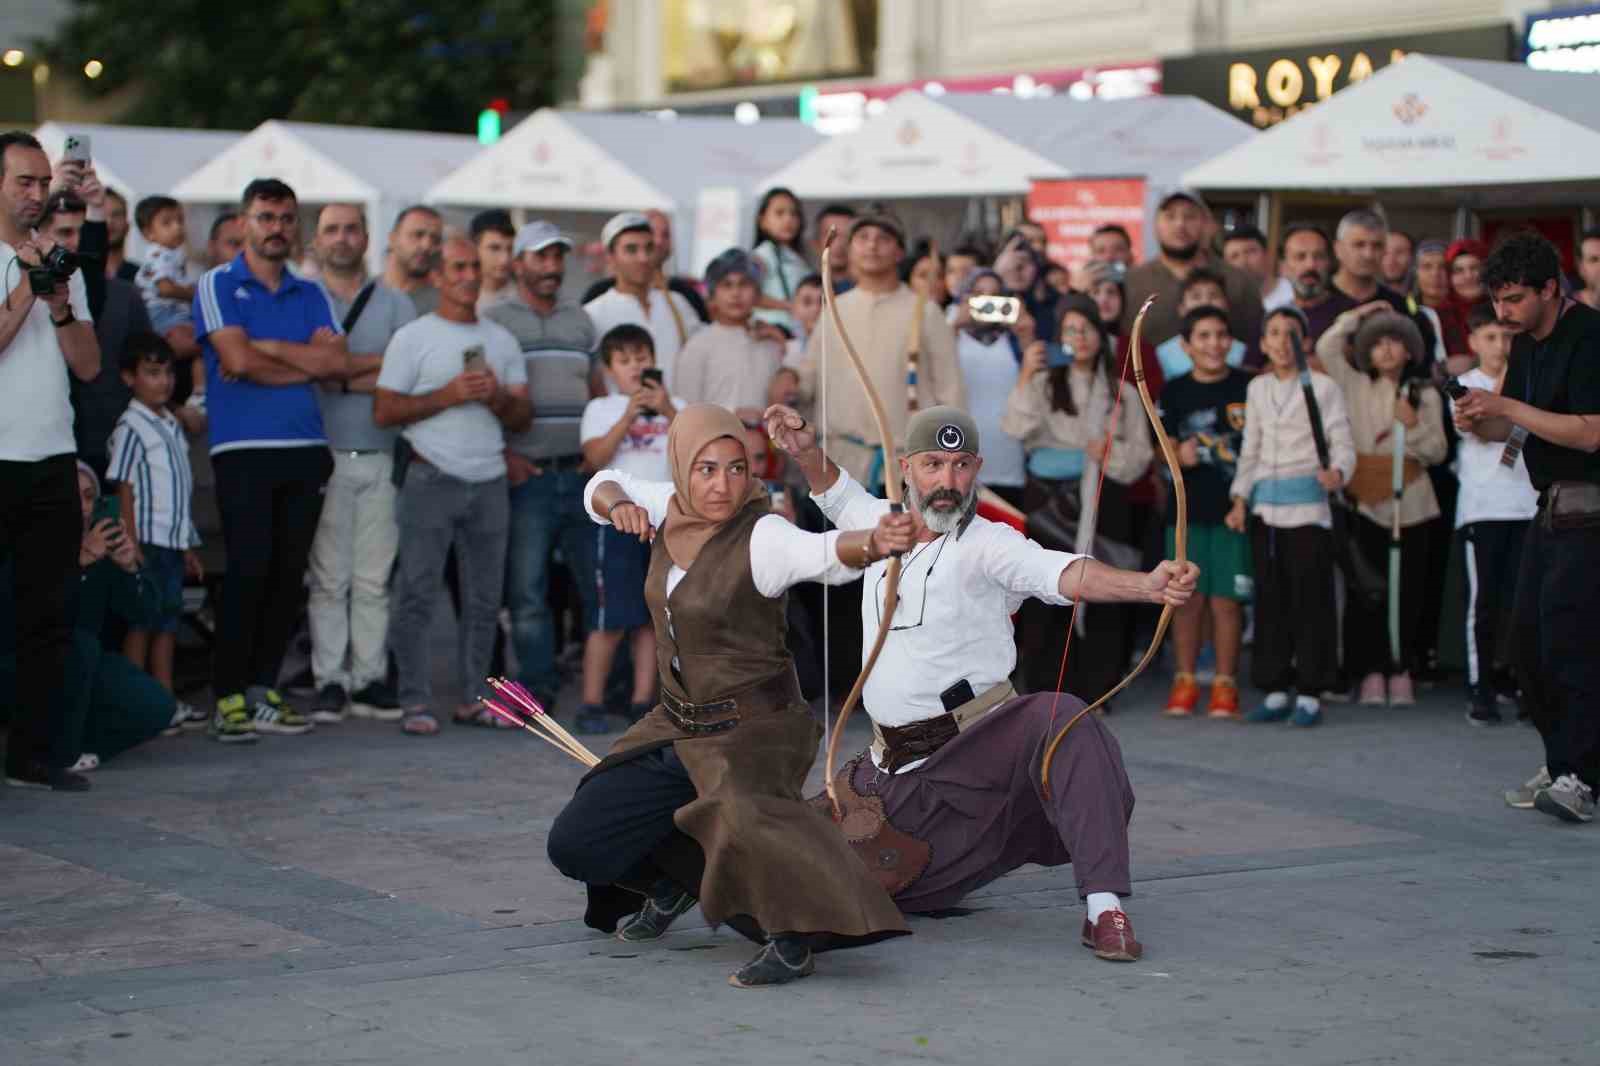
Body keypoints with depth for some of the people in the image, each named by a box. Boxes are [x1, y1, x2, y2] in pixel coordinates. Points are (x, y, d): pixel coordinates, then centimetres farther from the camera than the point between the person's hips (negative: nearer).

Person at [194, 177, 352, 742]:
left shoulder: (311, 295, 16)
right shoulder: (217, 285, 4)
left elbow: (338, 364, 1)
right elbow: (238, 360, -10)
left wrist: (266, 346, -6)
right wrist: (307, 362, -1)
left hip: (306, 449, 4)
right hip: (243, 448, -4)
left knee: (289, 573, 3)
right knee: (249, 569, -10)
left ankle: (263, 687, 10)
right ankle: (227, 695, -4)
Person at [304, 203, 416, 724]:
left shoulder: (396, 304, 12)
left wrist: (340, 372, -8)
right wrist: (373, 365, -8)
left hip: (381, 458, 2)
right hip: (324, 454, -2)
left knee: (374, 578, 2)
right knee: (328, 577, -3)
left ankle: (370, 679, 6)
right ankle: (329, 682, 1)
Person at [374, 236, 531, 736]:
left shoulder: (501, 340, 17)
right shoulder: (413, 338, 2)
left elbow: (523, 417, 15)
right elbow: (384, 411, -5)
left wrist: (499, 398, -6)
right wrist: (447, 395, -12)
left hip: (489, 482, 5)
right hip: (432, 479, -5)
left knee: (484, 598, 5)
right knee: (417, 595, -7)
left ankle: (472, 698, 12)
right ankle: (415, 701, -3)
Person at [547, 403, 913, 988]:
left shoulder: (762, 537, -21)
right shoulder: (672, 510, -1)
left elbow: (827, 552, -42)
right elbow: (603, 485, 18)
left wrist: (876, 541, -64)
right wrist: (617, 505, -7)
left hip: (752, 728, -8)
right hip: (678, 726, 8)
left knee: (744, 810, -40)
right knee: (576, 844, 10)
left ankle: (794, 936, -39)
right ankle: (675, 877, 34)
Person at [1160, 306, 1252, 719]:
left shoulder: (1248, 387, 2)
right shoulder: (1174, 392, 7)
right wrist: (1178, 456, -9)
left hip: (1235, 509, -1)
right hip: (1187, 508, 1)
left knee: (1227, 599, -2)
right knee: (1188, 597, 1)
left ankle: (1224, 684, 7)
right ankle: (1185, 681, 11)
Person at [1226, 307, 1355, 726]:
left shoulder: (1323, 387, -1)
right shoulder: (1257, 388, 14)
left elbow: (1343, 444, -4)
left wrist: (1337, 473, -25)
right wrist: (1240, 499, 8)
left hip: (1307, 505, -5)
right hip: (1265, 504, 5)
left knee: (1310, 596, -4)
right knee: (1270, 597, 6)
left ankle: (1310, 694, 2)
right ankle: (1276, 690, 12)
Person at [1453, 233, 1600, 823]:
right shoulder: (1528, 343, 13)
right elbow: (1503, 427, 17)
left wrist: (1507, 407, -21)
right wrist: (1476, 420, -6)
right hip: (1552, 505, 9)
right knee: (1528, 635, 5)